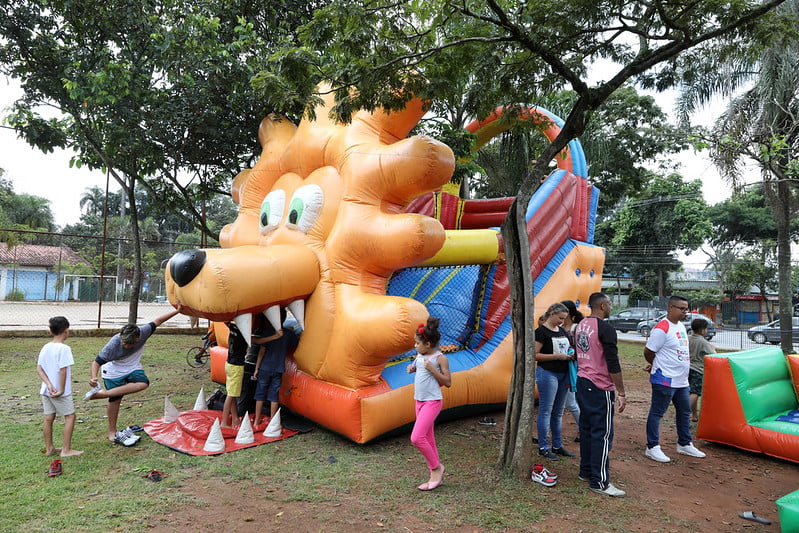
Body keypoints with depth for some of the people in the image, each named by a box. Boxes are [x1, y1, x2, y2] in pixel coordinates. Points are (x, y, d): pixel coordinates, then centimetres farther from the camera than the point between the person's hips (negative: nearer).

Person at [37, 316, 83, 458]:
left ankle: (49, 449, 25)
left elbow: (39, 368, 2)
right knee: (70, 416, 3)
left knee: (49, 418, 14)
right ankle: (66, 450, 4)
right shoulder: (64, 348, -18)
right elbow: (63, 370, -22)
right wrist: (62, 389, -15)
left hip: (46, 390, 7)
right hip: (60, 391, -7)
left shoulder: (45, 347, 5)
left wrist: (49, 385, -6)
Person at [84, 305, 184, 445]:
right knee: (115, 400, 2)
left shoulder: (143, 332, -26)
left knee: (143, 383, -26)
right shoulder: (113, 344, -30)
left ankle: (101, 394, -19)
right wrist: (94, 377, -41)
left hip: (132, 368, 3)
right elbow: (97, 362, -23)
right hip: (114, 371, -3)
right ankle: (112, 432, 21)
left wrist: (177, 311, -7)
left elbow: (157, 321, -10)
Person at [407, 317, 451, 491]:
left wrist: (432, 369, -22)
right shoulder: (419, 356, 7)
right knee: (428, 440, 12)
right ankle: (436, 476, 24)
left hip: (433, 401, -8)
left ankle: (436, 467, 7)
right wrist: (412, 368, 4)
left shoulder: (440, 358, -12)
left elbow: (447, 382, -12)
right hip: (420, 401, 8)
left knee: (417, 437, -14)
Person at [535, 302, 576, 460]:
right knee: (546, 411, -1)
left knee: (558, 412, 15)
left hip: (563, 374, 8)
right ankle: (543, 447, 8)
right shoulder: (541, 331, -11)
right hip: (547, 374, -8)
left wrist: (571, 354, 3)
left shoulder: (562, 330, 13)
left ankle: (557, 445, 25)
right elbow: (535, 355, -16)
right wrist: (557, 356, -18)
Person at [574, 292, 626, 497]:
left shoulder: (580, 325, 10)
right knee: (603, 434, -2)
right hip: (600, 387, -8)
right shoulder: (606, 329, -16)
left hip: (582, 382, 9)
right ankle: (600, 482, 3)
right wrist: (621, 393, -13)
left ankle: (586, 471, 26)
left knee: (586, 428, 16)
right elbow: (613, 364, -18)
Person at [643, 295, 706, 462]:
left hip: (681, 380, 9)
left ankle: (684, 444, 35)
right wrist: (656, 365, 5)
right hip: (665, 380, -9)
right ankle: (652, 448, 7)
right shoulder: (662, 328, -18)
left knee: (685, 412, 19)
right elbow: (648, 352, -15)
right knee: (656, 413, 0)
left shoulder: (681, 326, 11)